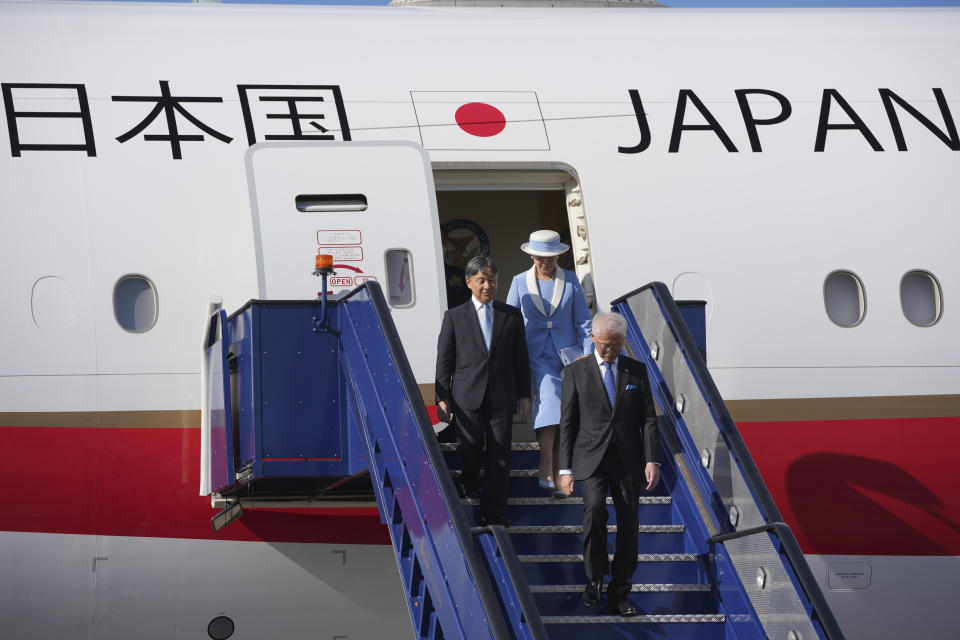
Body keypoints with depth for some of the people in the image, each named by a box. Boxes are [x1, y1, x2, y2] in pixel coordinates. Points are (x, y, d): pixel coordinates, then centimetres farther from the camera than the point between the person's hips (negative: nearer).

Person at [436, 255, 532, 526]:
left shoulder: (512, 315, 12)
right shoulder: (455, 317, 8)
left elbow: (521, 358, 13)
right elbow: (444, 360, 6)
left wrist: (524, 394, 7)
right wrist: (442, 398, -1)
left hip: (501, 397, 1)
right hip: (467, 396, -1)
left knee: (499, 452, -3)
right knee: (471, 447, -6)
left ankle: (494, 511, 3)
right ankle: (469, 482, 27)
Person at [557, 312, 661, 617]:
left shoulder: (636, 370, 8)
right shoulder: (576, 372, 3)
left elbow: (648, 418, 6)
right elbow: (567, 423, 3)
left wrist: (652, 460, -6)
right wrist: (565, 469, -2)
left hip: (628, 459, 2)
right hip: (591, 458, -2)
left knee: (628, 525, -1)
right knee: (595, 509, -25)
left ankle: (619, 595, 11)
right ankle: (595, 578, -5)